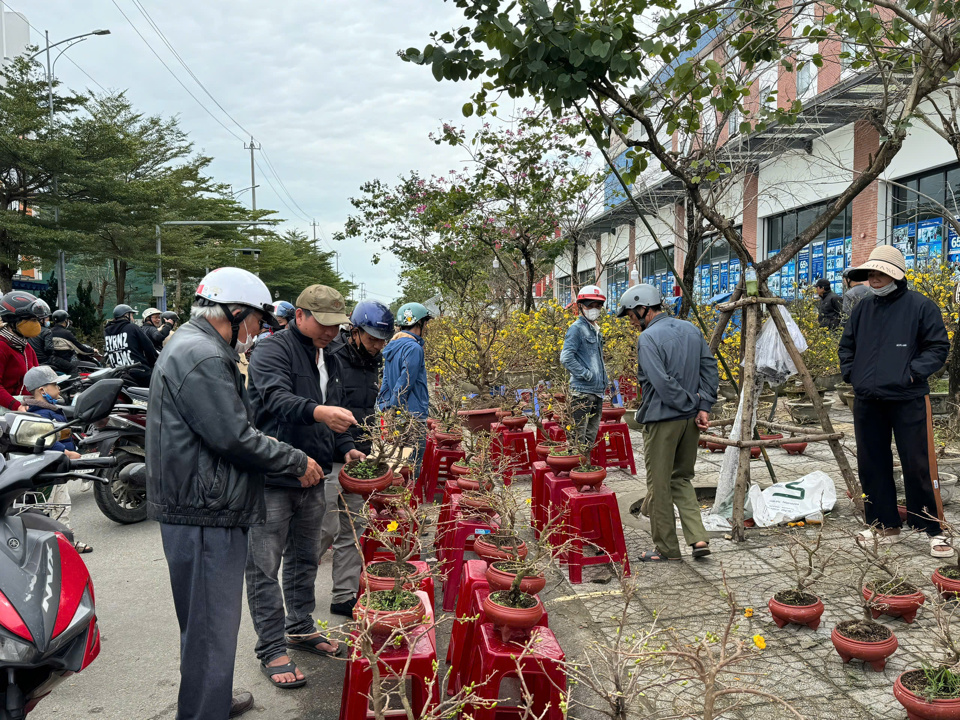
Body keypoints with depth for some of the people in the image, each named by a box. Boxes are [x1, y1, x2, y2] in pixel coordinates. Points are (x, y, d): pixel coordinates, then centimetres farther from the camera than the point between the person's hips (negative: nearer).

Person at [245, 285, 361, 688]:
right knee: (265, 567, 0)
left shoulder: (330, 361, 14)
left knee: (305, 560, 19)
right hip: (272, 477, -8)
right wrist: (316, 411, -49)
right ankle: (271, 649, 10)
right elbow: (275, 397, -31)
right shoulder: (273, 350, -12)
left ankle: (301, 629, 35)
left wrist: (345, 448, 5)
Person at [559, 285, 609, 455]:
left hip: (597, 392, 9)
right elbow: (566, 358, -19)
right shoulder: (577, 328, -9)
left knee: (591, 438, 14)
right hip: (582, 392, -9)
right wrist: (587, 374, -18)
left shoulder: (596, 330, 18)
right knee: (580, 439, -8)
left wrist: (604, 380, 16)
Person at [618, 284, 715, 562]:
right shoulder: (691, 330, 9)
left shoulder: (648, 338, -15)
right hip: (691, 420, 8)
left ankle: (667, 548, 15)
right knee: (681, 479, 19)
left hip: (662, 420, -8)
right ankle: (698, 537, 10)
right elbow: (710, 369, 6)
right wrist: (703, 407, 0)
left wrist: (692, 404, -10)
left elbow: (662, 383, -23)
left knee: (659, 485, 5)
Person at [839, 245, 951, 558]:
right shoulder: (863, 307, 10)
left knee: (916, 466, -2)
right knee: (872, 465, 9)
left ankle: (933, 531, 13)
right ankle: (886, 526, 23)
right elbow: (847, 345, 20)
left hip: (907, 401, -5)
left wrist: (913, 372, -13)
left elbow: (938, 347, -3)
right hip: (867, 401, 5)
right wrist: (850, 372, 7)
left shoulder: (921, 306, -4)